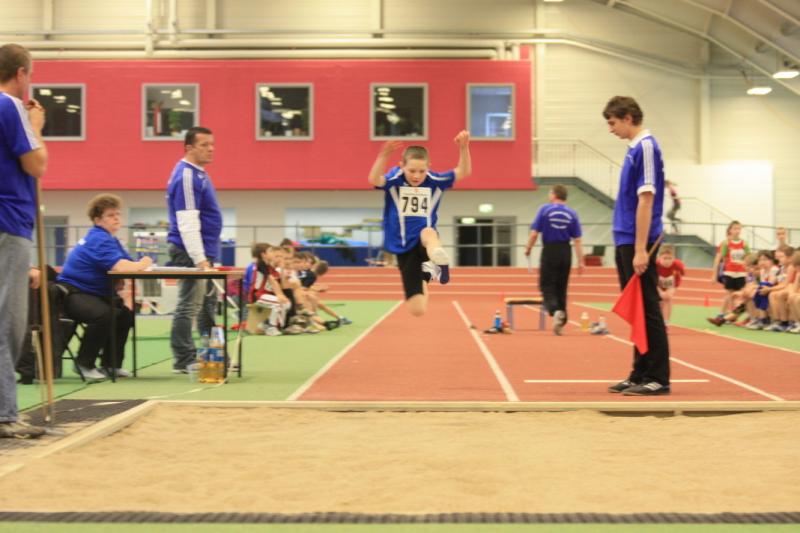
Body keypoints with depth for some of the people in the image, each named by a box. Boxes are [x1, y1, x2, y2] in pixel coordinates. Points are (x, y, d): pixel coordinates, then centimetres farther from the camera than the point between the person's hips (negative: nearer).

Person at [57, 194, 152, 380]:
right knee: (103, 314, -34)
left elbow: (128, 263, 7)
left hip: (93, 293, 11)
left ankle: (111, 364, 16)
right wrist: (142, 264, -14)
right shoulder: (99, 239, -19)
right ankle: (83, 364, -16)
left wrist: (141, 264, -15)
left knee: (125, 315, 8)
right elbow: (119, 266, -32)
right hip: (72, 293, -11)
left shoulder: (109, 238, 15)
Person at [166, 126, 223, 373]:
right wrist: (200, 259, -26)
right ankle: (183, 360, -1)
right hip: (190, 253, -11)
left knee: (209, 303, 16)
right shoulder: (186, 177, -16)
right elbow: (187, 223, -23)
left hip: (204, 252, 11)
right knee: (188, 307, -6)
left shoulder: (198, 174, 15)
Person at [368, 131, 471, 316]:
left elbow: (463, 172, -7)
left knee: (428, 233, -40)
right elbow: (374, 179, -29)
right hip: (405, 248, 0)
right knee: (417, 310, -3)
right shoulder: (394, 179, -8)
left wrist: (464, 147, -25)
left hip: (426, 243, 0)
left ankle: (438, 260, -67)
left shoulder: (434, 181, -1)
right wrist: (383, 155, -47)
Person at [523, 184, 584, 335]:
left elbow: (534, 233, -8)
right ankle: (561, 321, 15)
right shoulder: (572, 214, 3)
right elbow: (577, 240, -1)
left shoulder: (545, 209, -5)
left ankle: (555, 311, -25)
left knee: (547, 285, 2)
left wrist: (528, 249, 9)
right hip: (565, 252, 3)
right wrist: (580, 262, 1)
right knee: (561, 288, 13)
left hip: (549, 251, -3)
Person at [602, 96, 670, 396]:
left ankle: (658, 379, 1)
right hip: (626, 241, 9)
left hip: (637, 242, -9)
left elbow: (646, 200, -18)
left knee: (647, 310, -4)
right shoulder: (635, 148, 15)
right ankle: (641, 374, 19)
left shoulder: (646, 147, -13)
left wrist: (641, 249, -21)